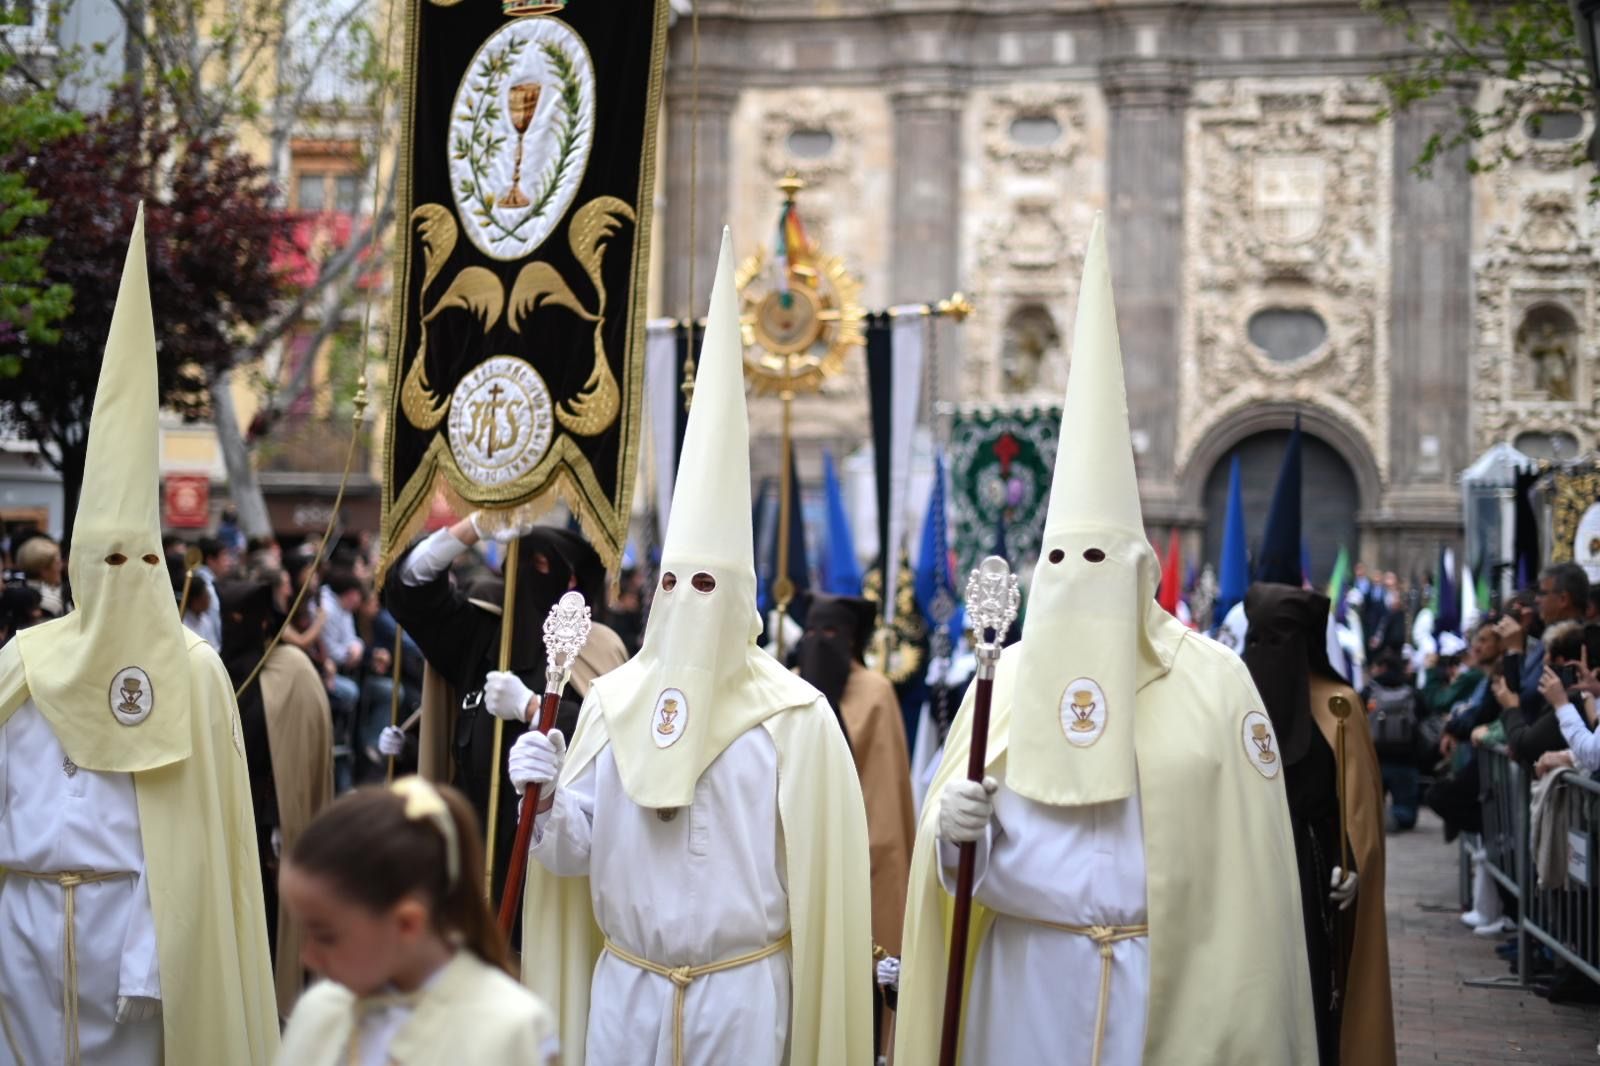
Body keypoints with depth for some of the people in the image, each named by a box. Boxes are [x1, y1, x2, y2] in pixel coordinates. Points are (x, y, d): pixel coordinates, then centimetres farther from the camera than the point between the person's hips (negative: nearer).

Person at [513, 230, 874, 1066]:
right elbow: (575, 853, 5)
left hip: (742, 993, -3)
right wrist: (546, 802, -15)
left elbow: (820, 875, -6)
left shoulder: (792, 716, -9)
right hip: (622, 988, 3)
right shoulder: (612, 701, 2)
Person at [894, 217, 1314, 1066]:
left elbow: (1248, 866, -4)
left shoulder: (1211, 682, -4)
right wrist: (954, 823, -17)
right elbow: (956, 857, 7)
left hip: (1167, 988, -2)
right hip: (1026, 987, 3)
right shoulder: (1007, 678, 5)